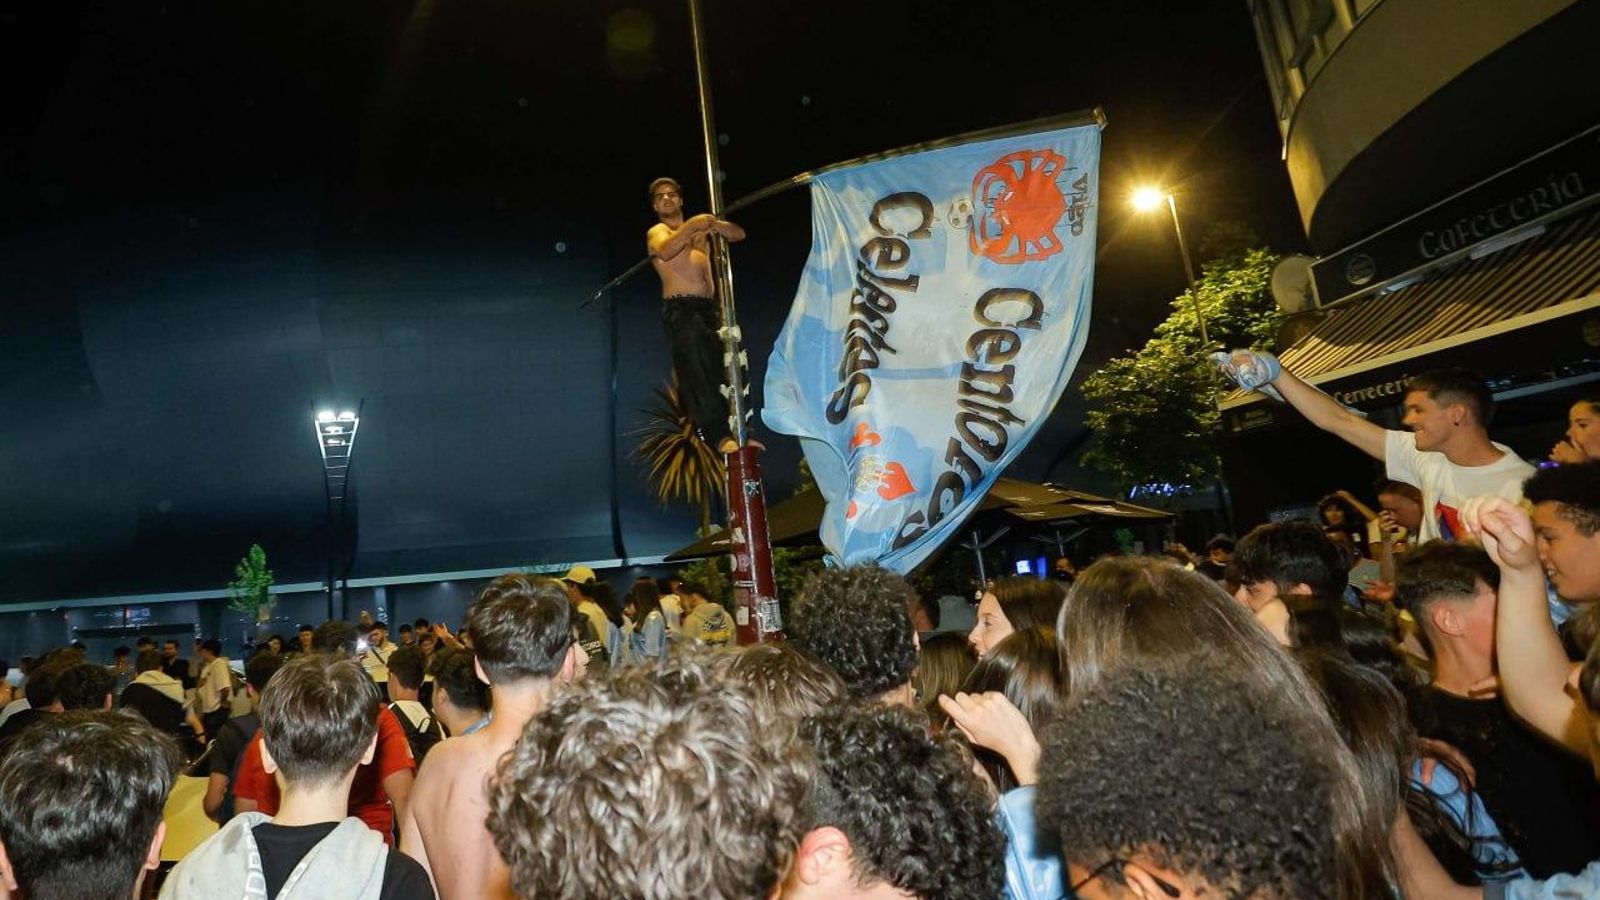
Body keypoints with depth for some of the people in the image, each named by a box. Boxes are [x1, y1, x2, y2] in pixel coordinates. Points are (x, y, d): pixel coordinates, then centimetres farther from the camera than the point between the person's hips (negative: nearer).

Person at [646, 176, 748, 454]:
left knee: (722, 370, 0)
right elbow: (666, 250, -15)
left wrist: (714, 224, 0)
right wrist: (692, 224, -18)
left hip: (709, 308, 6)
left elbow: (738, 234, 17)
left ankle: (737, 430, 0)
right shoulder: (657, 232, 10)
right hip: (681, 309, -6)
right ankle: (718, 435, -26)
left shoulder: (700, 229, 27)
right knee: (697, 373, -17)